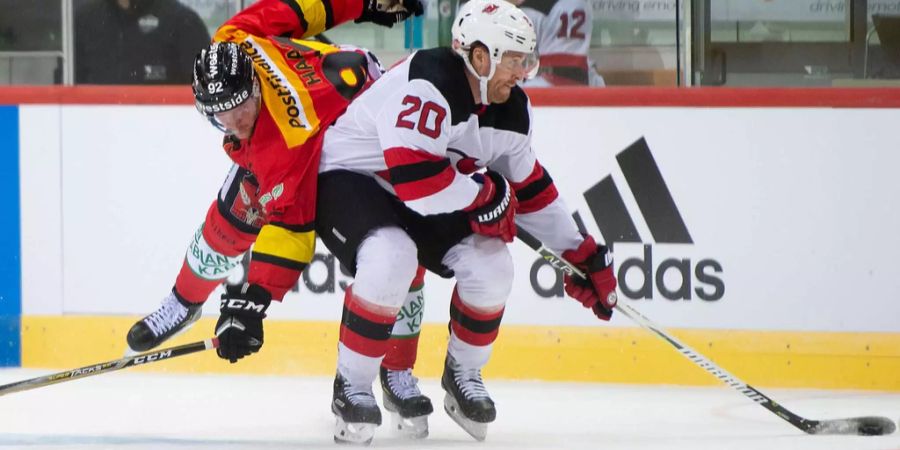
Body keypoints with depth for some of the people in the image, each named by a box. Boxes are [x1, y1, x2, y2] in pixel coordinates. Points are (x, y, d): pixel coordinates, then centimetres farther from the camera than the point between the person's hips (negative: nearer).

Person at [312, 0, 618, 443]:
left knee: (491, 265, -10)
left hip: (425, 201, 8)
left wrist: (583, 253, 10)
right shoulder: (427, 87, -32)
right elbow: (415, 179, -39)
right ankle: (351, 386, -17)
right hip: (347, 178, -8)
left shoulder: (511, 109, -3)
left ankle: (463, 373, 16)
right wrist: (487, 194, -23)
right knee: (391, 259, -35)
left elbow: (528, 185, 11)